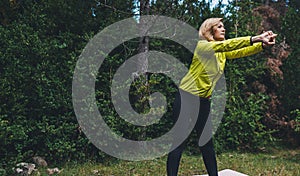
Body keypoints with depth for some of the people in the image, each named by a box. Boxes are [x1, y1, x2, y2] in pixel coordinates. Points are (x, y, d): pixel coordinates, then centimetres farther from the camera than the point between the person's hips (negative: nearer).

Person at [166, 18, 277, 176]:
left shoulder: (222, 53, 11)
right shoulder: (202, 46, -12)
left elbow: (241, 51, -4)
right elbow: (226, 45, -28)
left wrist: (262, 44, -21)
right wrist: (255, 38, -34)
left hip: (204, 102, 8)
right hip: (186, 98, -8)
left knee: (207, 141, 11)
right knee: (179, 143, -6)